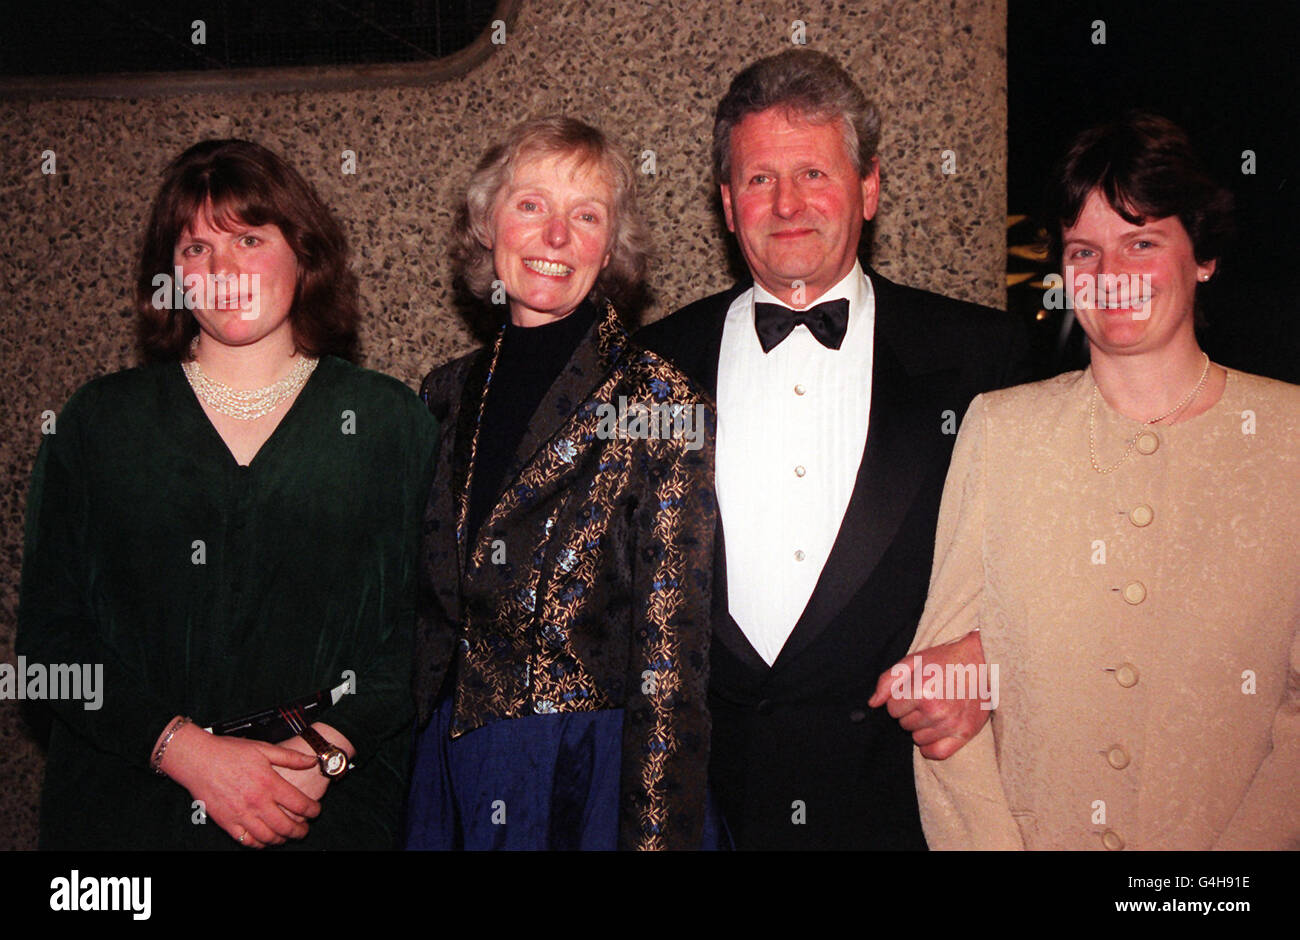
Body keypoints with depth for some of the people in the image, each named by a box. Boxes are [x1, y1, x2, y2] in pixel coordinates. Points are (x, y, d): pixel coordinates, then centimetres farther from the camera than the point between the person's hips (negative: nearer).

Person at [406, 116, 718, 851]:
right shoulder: (450, 395, 4)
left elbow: (671, 661, -14)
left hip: (594, 784, -5)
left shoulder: (658, 403, -13)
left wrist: (655, 833, -16)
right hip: (454, 777, 5)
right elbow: (433, 610, 12)